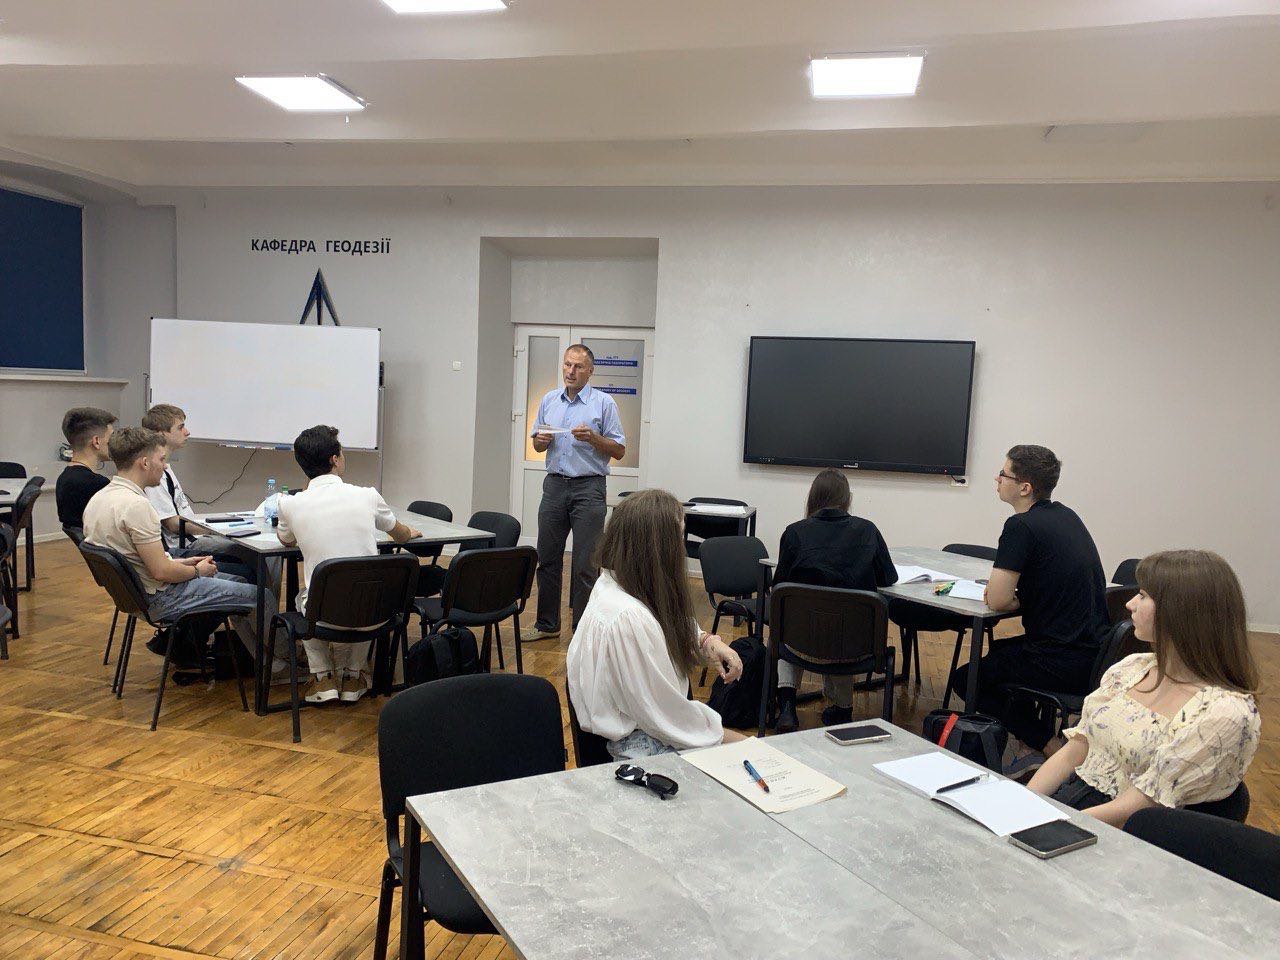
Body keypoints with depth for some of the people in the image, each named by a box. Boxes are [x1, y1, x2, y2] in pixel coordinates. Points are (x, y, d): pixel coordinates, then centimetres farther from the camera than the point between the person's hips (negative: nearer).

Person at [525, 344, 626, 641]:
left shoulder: (603, 403, -1)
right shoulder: (549, 400, 12)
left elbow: (619, 451, -2)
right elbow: (537, 444, 18)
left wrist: (592, 437, -18)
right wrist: (542, 439, -4)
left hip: (588, 487, -4)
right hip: (555, 484, 5)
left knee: (585, 564, -2)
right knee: (547, 558, 9)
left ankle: (583, 630, 8)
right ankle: (547, 624, 21)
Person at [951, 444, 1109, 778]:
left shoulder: (1021, 526, -17)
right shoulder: (1066, 516, 9)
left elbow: (997, 601, -19)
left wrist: (1019, 601, 2)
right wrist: (1025, 596, 8)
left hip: (1063, 664, -9)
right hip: (1095, 654, 9)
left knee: (966, 680, 11)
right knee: (1001, 649, 32)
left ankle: (1042, 743, 9)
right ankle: (1028, 746, 28)